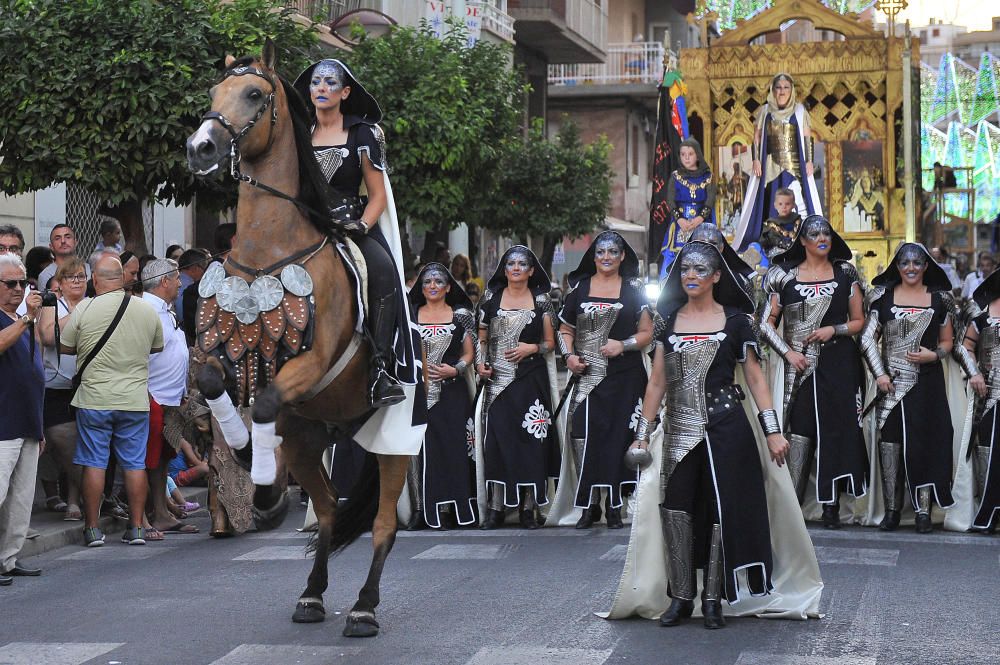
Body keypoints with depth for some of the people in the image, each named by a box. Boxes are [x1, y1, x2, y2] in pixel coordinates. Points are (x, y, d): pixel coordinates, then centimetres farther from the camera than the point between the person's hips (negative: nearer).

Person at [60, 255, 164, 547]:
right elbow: (158, 347, 14)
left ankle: (92, 528, 8)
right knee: (135, 464, 8)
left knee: (94, 463, 5)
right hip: (136, 400, 2)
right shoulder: (148, 310, 1)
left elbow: (64, 347, 2)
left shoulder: (84, 309, -8)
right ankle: (136, 528, 10)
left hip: (94, 399, -2)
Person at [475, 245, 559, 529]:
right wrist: (481, 362, -5)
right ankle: (495, 506, 0)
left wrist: (532, 348, -9)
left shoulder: (541, 300, 7)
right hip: (498, 379, 1)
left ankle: (529, 506, 3)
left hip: (531, 380, 0)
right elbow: (482, 338, 11)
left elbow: (550, 342, 9)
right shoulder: (491, 298, 9)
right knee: (496, 439, -4)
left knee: (531, 439, -3)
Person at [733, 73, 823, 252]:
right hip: (771, 167, 1)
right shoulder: (765, 111, 9)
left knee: (799, 202, -9)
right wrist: (756, 160, -3)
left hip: (795, 166, -1)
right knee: (769, 202, -3)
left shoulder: (799, 111, 7)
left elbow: (807, 137, 6)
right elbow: (756, 138, 8)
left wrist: (809, 160, -2)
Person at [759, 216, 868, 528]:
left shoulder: (845, 273, 9)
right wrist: (788, 352, -6)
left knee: (836, 431, -2)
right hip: (800, 366, -1)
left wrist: (834, 330, -7)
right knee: (800, 432, -8)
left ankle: (831, 505, 4)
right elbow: (767, 323, 6)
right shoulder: (786, 276, 7)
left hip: (839, 364, 1)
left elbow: (859, 321, 11)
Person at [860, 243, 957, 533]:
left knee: (925, 443, -2)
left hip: (927, 383, 0)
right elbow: (868, 338, 3)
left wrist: (935, 355, -8)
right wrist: (879, 374, -7)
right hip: (892, 383, 0)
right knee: (889, 442, -3)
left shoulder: (939, 298, 8)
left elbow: (948, 341, 13)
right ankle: (892, 509, 2)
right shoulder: (883, 296, 6)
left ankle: (923, 510, 3)